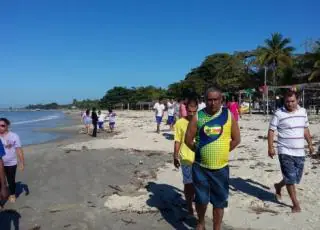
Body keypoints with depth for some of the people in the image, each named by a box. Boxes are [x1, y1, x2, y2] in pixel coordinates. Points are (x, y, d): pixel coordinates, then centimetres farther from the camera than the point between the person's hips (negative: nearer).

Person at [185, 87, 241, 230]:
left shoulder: (228, 115, -2)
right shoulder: (198, 116, -6)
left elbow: (236, 139, 3)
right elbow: (188, 139, -1)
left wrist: (222, 151, 2)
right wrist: (200, 151, 1)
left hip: (221, 167, 1)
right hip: (200, 166, 0)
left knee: (219, 202, 11)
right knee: (201, 199, 13)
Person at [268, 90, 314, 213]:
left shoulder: (303, 112, 6)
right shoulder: (279, 113, -10)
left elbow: (305, 129, 17)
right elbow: (271, 130, -8)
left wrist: (310, 144, 17)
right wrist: (270, 147, -14)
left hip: (300, 152, 5)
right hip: (285, 152, -5)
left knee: (296, 178, 14)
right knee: (291, 178, -1)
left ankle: (278, 186, 40)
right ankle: (296, 204, 14)